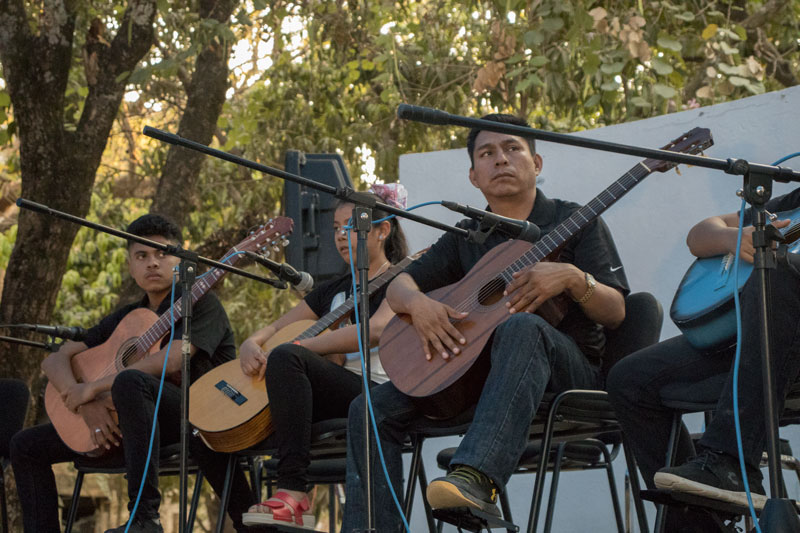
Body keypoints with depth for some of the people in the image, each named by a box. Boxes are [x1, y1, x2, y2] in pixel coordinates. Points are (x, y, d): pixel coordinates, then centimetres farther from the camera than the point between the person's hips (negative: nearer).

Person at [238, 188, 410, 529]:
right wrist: (251, 346, -1)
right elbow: (274, 329, 26)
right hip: (331, 398, 7)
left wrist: (294, 348, -19)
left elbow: (375, 330, -16)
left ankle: (294, 493, -41)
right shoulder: (334, 291, 26)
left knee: (285, 358, -33)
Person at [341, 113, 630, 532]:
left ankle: (477, 480, -59)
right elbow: (398, 286, 11)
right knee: (371, 409, -13)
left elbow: (616, 313, -3)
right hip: (478, 368, 5)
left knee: (522, 327, -41)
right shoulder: (465, 238, 18)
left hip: (571, 370, -5)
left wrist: (573, 278, -24)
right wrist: (418, 302, -14)